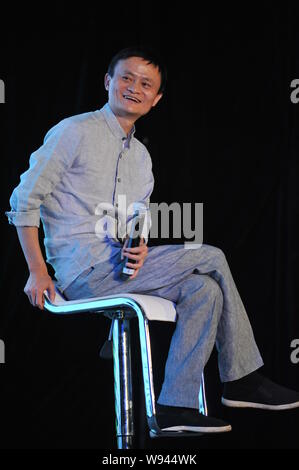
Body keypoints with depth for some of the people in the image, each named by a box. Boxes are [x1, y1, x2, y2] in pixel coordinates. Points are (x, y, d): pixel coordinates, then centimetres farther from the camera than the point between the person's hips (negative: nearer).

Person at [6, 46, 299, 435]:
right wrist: (38, 271, -14)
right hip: (84, 271, -8)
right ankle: (242, 379, -8)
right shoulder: (76, 132, -3)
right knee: (212, 259, -16)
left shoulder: (141, 157, 20)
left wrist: (139, 248, -2)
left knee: (203, 290, -15)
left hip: (120, 269, 8)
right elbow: (25, 200, -6)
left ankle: (176, 406, -14)